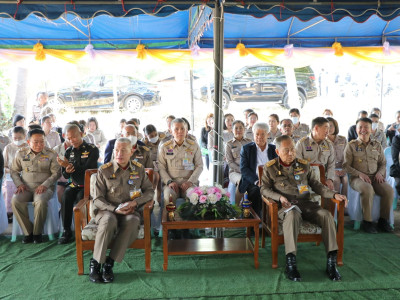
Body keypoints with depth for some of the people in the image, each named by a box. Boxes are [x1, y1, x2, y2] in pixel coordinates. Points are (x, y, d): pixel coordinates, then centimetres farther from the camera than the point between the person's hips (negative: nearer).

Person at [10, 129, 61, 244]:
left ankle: (37, 233, -14)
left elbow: (56, 172, -1)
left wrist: (44, 185, -14)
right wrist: (19, 184, -2)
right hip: (26, 188, 3)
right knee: (15, 201, -28)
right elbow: (14, 171, 16)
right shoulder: (21, 154, 9)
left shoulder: (50, 154, 2)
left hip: (44, 187, -3)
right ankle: (28, 232, -13)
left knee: (40, 201, -35)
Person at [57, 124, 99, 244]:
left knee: (81, 197, -32)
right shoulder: (68, 151, 9)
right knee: (66, 196, -25)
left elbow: (87, 169, -18)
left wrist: (69, 165, -24)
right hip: (74, 184, 4)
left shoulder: (92, 149, -7)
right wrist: (66, 172, -14)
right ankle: (66, 231, -15)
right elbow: (65, 176, 10)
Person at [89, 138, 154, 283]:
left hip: (130, 211, 1)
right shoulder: (104, 170, 0)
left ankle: (109, 263, -22)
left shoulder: (139, 169, 7)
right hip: (107, 209, -1)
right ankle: (95, 263, -19)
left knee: (132, 222, -35)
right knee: (109, 221, -37)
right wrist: (115, 209, -16)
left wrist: (135, 202, -7)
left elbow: (150, 191, 12)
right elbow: (97, 199, 0)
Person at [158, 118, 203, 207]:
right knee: (168, 196, -33)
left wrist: (190, 181, -7)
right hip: (172, 181, 0)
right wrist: (169, 181, -10)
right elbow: (161, 167, 6)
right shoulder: (164, 147, 8)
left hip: (189, 181, 0)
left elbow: (199, 166, 7)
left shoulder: (194, 146, 8)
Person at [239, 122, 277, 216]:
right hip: (252, 183, -2)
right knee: (256, 191, -34)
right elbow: (244, 169, -1)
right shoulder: (246, 148, 9)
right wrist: (256, 181, -16)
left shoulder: (274, 149, 17)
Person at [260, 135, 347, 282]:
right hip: (285, 205, -3)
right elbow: (264, 188, 5)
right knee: (292, 215, -39)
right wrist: (279, 197, -14)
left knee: (327, 215, -26)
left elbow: (316, 185, 16)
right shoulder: (270, 168, 6)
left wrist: (334, 195, 1)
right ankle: (290, 263, -41)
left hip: (306, 203, 4)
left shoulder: (304, 165, 14)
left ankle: (331, 262, -21)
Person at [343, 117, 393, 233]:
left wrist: (380, 172, -2)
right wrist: (359, 174, -15)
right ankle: (367, 221, -20)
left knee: (389, 190, -25)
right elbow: (346, 165, 0)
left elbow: (383, 163, 20)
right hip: (357, 178, -4)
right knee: (368, 189, -36)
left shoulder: (377, 146, 16)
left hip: (374, 177, 4)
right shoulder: (351, 146, 4)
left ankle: (383, 220, -5)